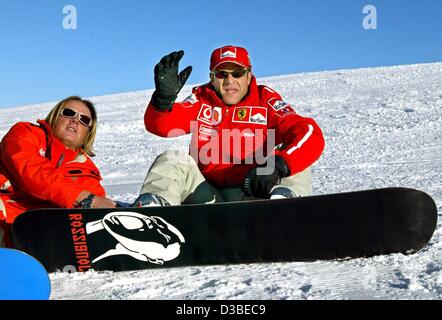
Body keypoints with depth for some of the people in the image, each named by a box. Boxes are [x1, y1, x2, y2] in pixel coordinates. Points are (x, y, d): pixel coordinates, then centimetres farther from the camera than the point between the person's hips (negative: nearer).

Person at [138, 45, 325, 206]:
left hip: (252, 194, -1)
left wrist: (277, 165, -29)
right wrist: (164, 97, -27)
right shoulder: (202, 100, 8)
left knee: (297, 171, -21)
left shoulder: (265, 100, 2)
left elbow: (311, 135, -11)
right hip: (205, 195, 1)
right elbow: (159, 125, -5)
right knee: (172, 161, -17)